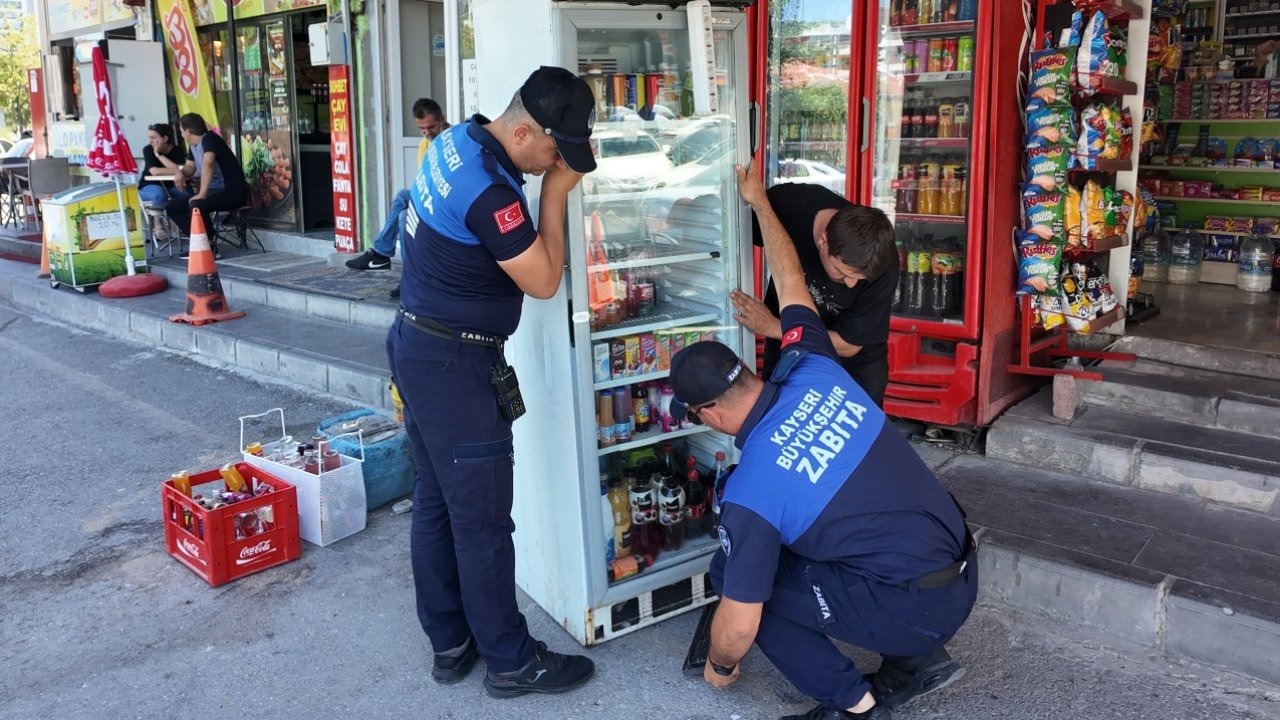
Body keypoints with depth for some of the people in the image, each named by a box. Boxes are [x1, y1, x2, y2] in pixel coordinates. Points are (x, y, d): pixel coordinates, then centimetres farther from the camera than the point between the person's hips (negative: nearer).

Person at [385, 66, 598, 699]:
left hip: (418, 346, 10)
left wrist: (543, 182, 3)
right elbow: (544, 282, -15)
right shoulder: (489, 192, -25)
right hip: (454, 364, -10)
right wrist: (554, 194, -10)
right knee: (483, 520, 1)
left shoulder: (457, 139, 4)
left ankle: (450, 643, 29)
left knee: (435, 502, 16)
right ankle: (512, 662, 15)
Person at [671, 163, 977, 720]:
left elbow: (739, 628, -12)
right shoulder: (812, 370, -4)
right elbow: (791, 282, 16)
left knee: (732, 573, 0)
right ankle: (915, 662, 26)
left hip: (918, 609, -8)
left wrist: (719, 666, 12)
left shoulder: (750, 491, -19)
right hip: (965, 574, 8)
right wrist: (758, 201, 29)